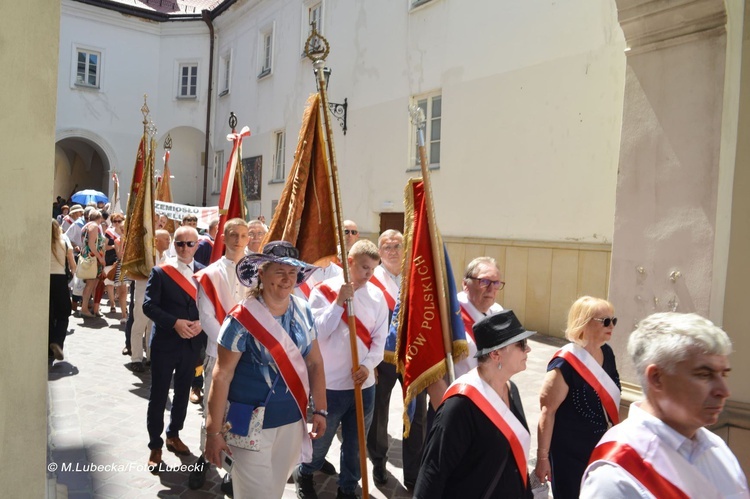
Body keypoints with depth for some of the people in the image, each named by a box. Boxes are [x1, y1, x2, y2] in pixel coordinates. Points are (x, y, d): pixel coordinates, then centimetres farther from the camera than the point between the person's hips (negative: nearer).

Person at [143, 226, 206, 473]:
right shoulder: (160, 271, -7)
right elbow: (149, 305, -11)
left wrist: (201, 323, -15)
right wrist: (174, 323, -21)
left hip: (192, 343, 3)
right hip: (165, 343, -3)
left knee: (183, 392, 18)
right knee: (158, 395, 5)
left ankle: (174, 435, 38)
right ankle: (155, 446, 20)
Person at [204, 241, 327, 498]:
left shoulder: (303, 311, -2)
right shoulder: (242, 319, -17)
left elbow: (315, 363, 5)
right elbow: (222, 375, -15)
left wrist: (320, 409, 5)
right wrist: (213, 431, -12)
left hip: (293, 419, 5)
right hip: (253, 423, -5)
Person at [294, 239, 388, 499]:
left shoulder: (377, 295, 1)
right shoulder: (324, 291, -8)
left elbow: (380, 338, 0)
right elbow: (318, 333, -15)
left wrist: (367, 365, -15)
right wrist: (339, 302, -20)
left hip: (364, 383, 3)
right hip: (330, 383, -2)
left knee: (355, 444, 13)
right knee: (320, 439, 15)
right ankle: (304, 474, 44)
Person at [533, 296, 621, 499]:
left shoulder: (607, 353, -1)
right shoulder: (566, 362, -23)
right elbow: (547, 411, -21)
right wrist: (543, 457, -19)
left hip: (601, 449, 7)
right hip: (569, 453, -7)